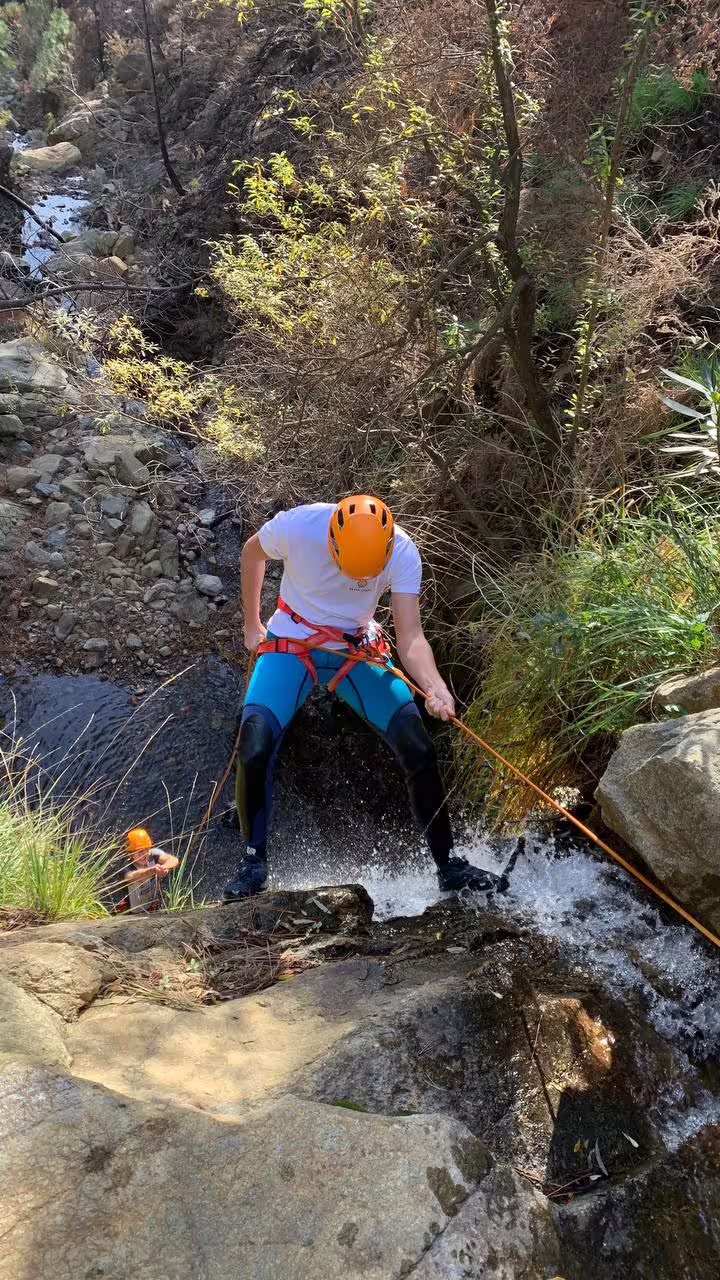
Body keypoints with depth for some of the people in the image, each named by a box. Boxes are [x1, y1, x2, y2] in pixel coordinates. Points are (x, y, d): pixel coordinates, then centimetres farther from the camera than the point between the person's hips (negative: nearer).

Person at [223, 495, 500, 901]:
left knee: (419, 751, -12)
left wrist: (436, 688, -45)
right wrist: (252, 625, 4)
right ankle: (254, 860, 3)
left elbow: (410, 637, -25)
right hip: (291, 644, -1)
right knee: (254, 751, -20)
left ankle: (448, 864, 4)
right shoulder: (297, 526, -25)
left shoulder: (403, 553, -22)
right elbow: (252, 552, -2)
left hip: (359, 650, 1)